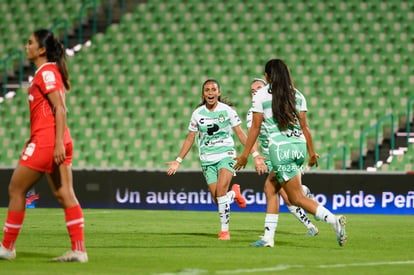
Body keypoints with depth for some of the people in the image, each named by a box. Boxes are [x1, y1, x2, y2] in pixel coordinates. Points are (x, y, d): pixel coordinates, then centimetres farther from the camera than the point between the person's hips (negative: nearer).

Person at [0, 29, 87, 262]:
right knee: (64, 194, 3)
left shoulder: (47, 73, -11)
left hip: (47, 140, -9)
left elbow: (60, 109, -19)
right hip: (56, 142, 9)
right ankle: (79, 249, -3)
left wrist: (58, 143, -25)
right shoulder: (46, 72, 18)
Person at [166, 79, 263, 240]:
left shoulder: (227, 110, -3)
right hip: (207, 159, 3)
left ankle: (224, 229, -10)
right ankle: (234, 193, 33)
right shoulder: (197, 114, 3)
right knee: (217, 199, -4)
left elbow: (240, 134, 1)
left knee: (221, 190, -23)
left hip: (226, 155, -3)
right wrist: (178, 161, 9)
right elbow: (190, 138, 12)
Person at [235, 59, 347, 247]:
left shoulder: (260, 96, -1)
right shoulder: (297, 95, 10)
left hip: (280, 148, -6)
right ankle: (268, 237, 16)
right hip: (300, 146, 6)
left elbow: (255, 127, -2)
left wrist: (245, 154, 4)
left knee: (297, 198, -4)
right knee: (271, 187, 20)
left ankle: (333, 219, -25)